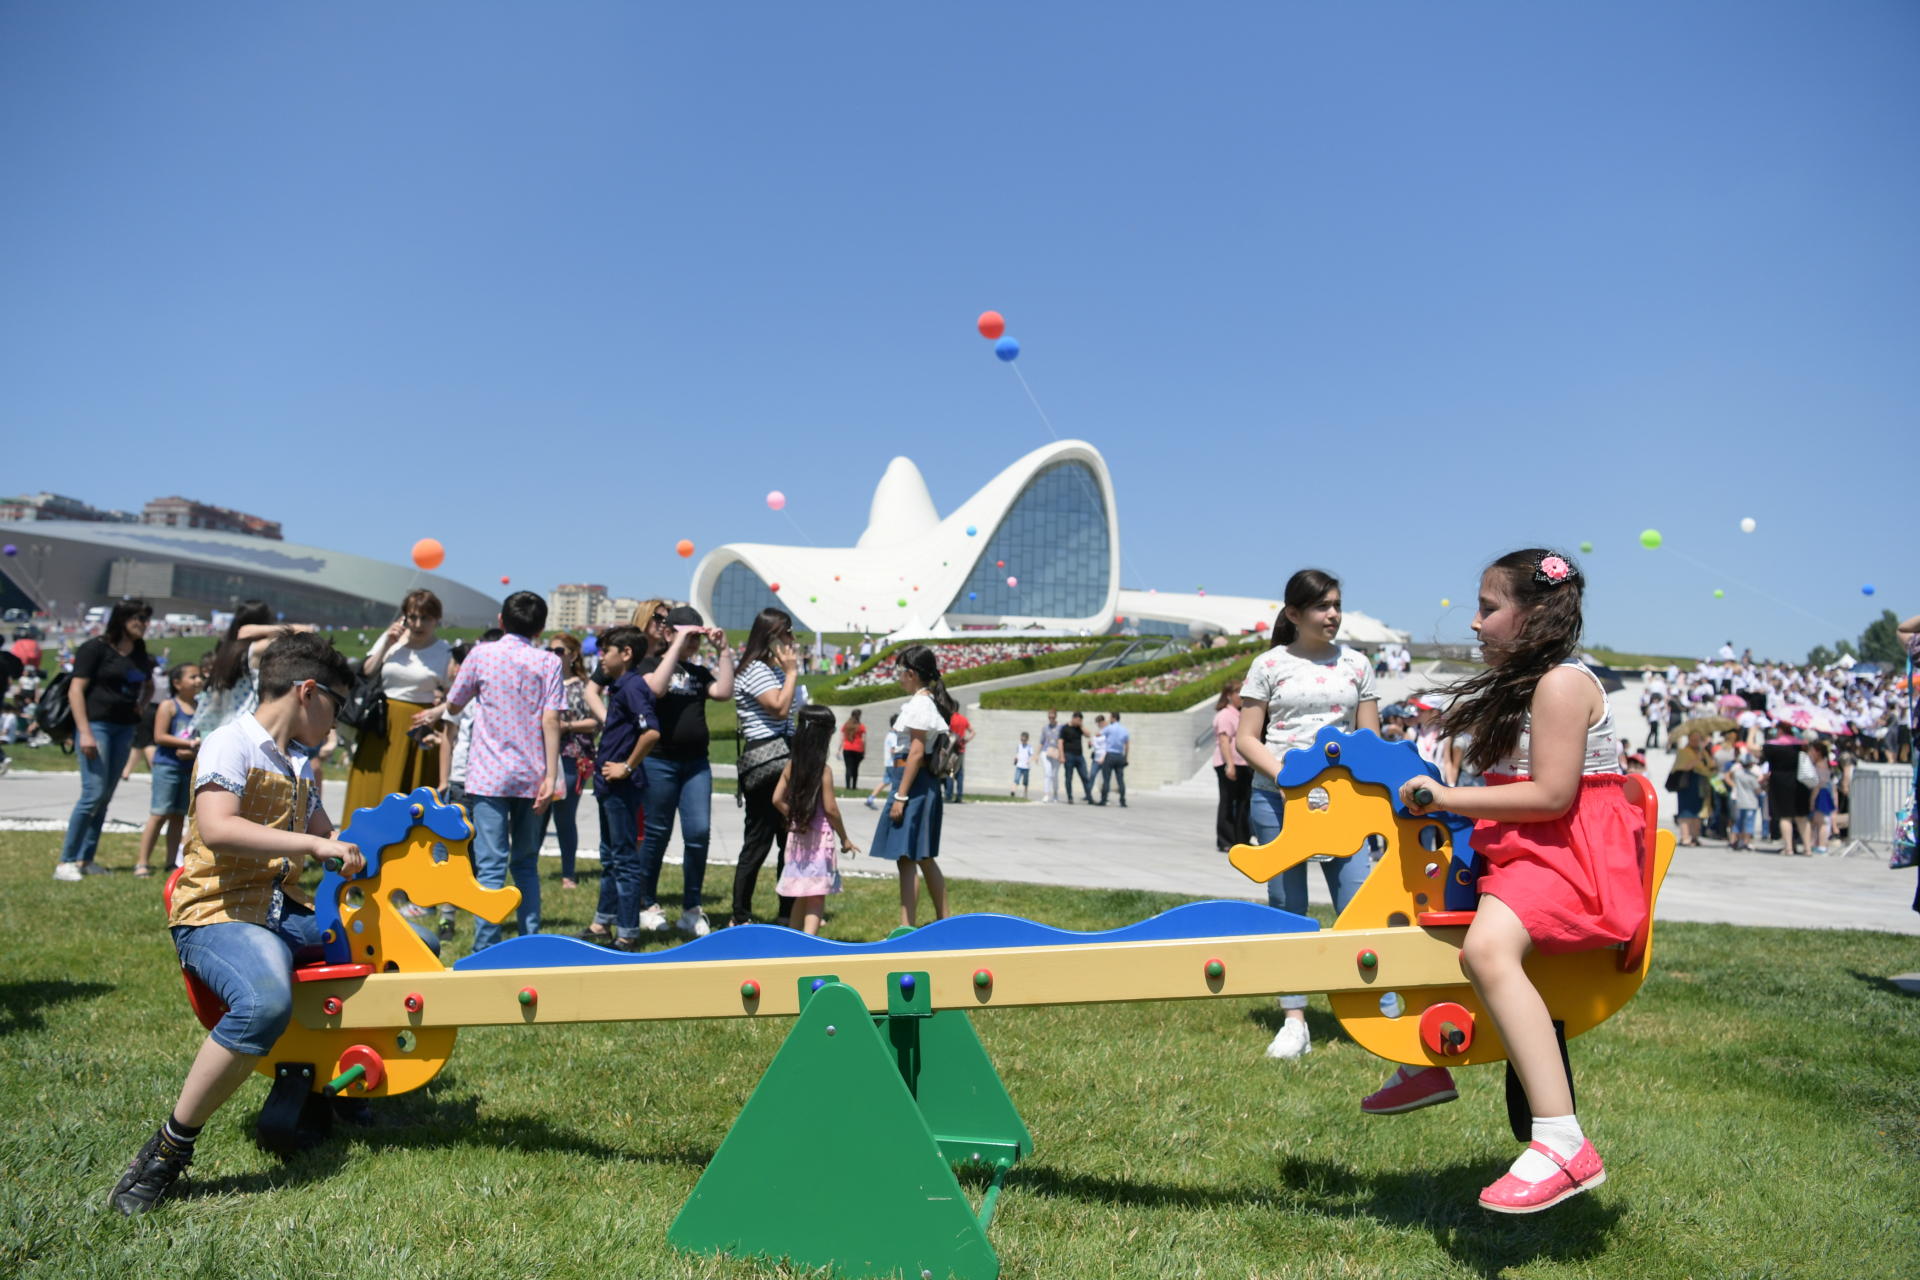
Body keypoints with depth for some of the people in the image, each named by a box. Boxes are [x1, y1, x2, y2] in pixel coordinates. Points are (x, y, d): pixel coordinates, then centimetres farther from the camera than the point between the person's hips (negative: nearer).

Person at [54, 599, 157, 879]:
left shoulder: (140, 653, 13)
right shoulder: (96, 648, -6)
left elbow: (148, 685, 32)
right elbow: (75, 690, -10)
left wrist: (143, 703, 10)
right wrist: (85, 732, -17)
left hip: (125, 728, 7)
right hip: (96, 724, -7)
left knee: (105, 796, 7)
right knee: (93, 793, -13)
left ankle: (86, 858, 13)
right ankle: (66, 862, -5)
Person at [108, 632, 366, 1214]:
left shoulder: (299, 763, 20)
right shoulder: (232, 743, -8)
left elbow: (327, 837, 30)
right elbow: (216, 829, -26)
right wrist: (313, 844, -27)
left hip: (283, 909, 9)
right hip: (217, 913, -9)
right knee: (266, 1002, -38)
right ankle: (169, 1147, -19)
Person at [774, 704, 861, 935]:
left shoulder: (791, 765, 3)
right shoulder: (824, 769, -12)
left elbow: (777, 799, 3)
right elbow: (830, 808, -12)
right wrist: (844, 839, -2)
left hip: (797, 836, 6)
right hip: (820, 837, -6)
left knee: (801, 897, 19)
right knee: (817, 898, -3)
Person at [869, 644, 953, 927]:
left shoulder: (919, 704, -14)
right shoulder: (930, 701, 13)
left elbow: (916, 752, -18)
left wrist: (900, 797, -18)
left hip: (915, 782, -10)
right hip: (927, 785, 10)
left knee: (905, 858, -6)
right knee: (924, 858, 17)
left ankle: (906, 928, -4)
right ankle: (944, 922, 25)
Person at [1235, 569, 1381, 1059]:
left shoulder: (1355, 664, 10)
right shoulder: (1269, 665, 3)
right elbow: (1247, 738, 1)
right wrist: (1282, 776, -14)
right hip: (1276, 799, -1)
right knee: (1286, 908, 4)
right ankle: (1294, 1023, 12)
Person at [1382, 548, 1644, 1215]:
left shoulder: (1563, 682, -14)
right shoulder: (1519, 683, 18)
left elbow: (1552, 794, -22)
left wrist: (1445, 798, -17)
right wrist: (1440, 798, 3)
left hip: (1573, 851, -11)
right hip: (1521, 846, 11)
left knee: (1487, 946, -36)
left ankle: (1563, 1145, -36)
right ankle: (1426, 1067, 27)